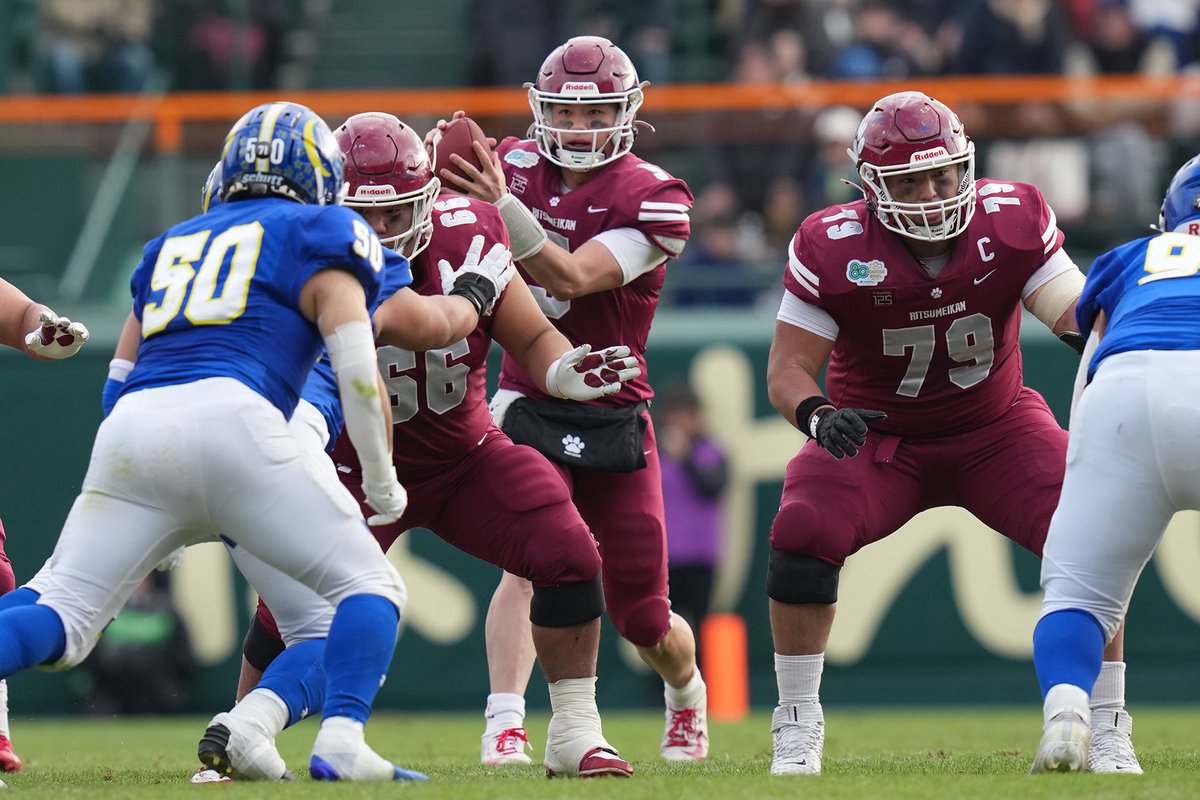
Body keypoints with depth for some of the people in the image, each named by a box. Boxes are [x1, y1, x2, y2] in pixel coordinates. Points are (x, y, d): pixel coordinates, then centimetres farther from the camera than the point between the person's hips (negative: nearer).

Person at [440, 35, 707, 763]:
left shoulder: (653, 198, -12)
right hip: (529, 409, 1)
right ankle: (504, 728, -31)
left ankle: (687, 694, 39)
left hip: (613, 423, -1)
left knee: (643, 620, 6)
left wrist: (502, 205, -39)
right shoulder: (518, 167, 0)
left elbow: (572, 279, -26)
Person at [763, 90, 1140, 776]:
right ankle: (797, 729, -10)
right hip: (878, 437, -1)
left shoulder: (1013, 223, -15)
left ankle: (1107, 728, -7)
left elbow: (1081, 317, -18)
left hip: (996, 426, 1)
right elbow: (789, 369, -15)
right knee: (804, 533, -26)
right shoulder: (833, 250, -20)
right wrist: (819, 416, -37)